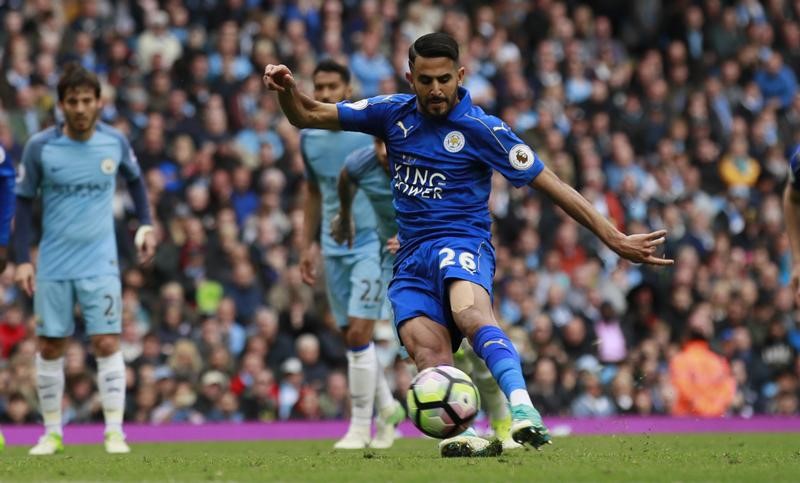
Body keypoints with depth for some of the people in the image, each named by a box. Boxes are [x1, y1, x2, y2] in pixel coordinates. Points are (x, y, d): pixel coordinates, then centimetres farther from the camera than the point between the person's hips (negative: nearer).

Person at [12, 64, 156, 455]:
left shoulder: (115, 142, -3)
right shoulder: (39, 147, -7)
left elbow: (134, 179, 18)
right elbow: (24, 202, 0)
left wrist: (146, 224, 8)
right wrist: (21, 259, -6)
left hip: (100, 264, 0)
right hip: (52, 267, 0)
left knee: (107, 344, -8)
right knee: (50, 347, 4)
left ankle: (114, 431, -4)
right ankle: (52, 433, 15)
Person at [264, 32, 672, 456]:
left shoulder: (480, 129, -4)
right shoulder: (394, 113, 9)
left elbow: (551, 186, -3)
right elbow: (308, 116, 14)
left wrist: (614, 239, -6)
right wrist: (287, 90, -9)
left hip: (462, 243, -5)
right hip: (411, 258, 5)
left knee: (470, 313, -39)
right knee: (427, 350, -24)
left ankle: (522, 411, -58)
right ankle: (462, 436, -41)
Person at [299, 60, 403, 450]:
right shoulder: (309, 137, 7)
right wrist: (309, 245, 15)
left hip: (372, 245, -6)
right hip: (334, 249, 6)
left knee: (359, 333, -13)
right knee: (351, 335, 9)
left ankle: (360, 427, -5)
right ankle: (387, 407, 30)